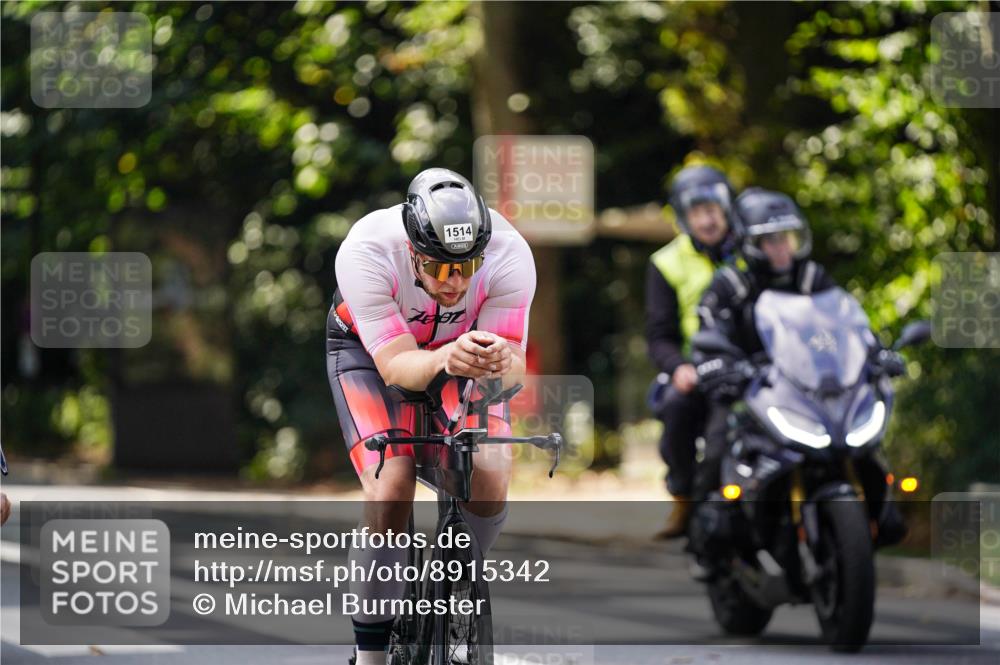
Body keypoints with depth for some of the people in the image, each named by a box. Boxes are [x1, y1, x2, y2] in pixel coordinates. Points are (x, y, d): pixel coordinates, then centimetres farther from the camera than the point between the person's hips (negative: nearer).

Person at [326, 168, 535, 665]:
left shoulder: (510, 255, -32)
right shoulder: (365, 252, -37)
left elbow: (515, 367, -31)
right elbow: (396, 365, -39)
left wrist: (498, 361, -55)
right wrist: (446, 360, -60)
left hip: (465, 346, 2)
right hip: (370, 349, -2)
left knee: (490, 474, -22)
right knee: (391, 489, -22)